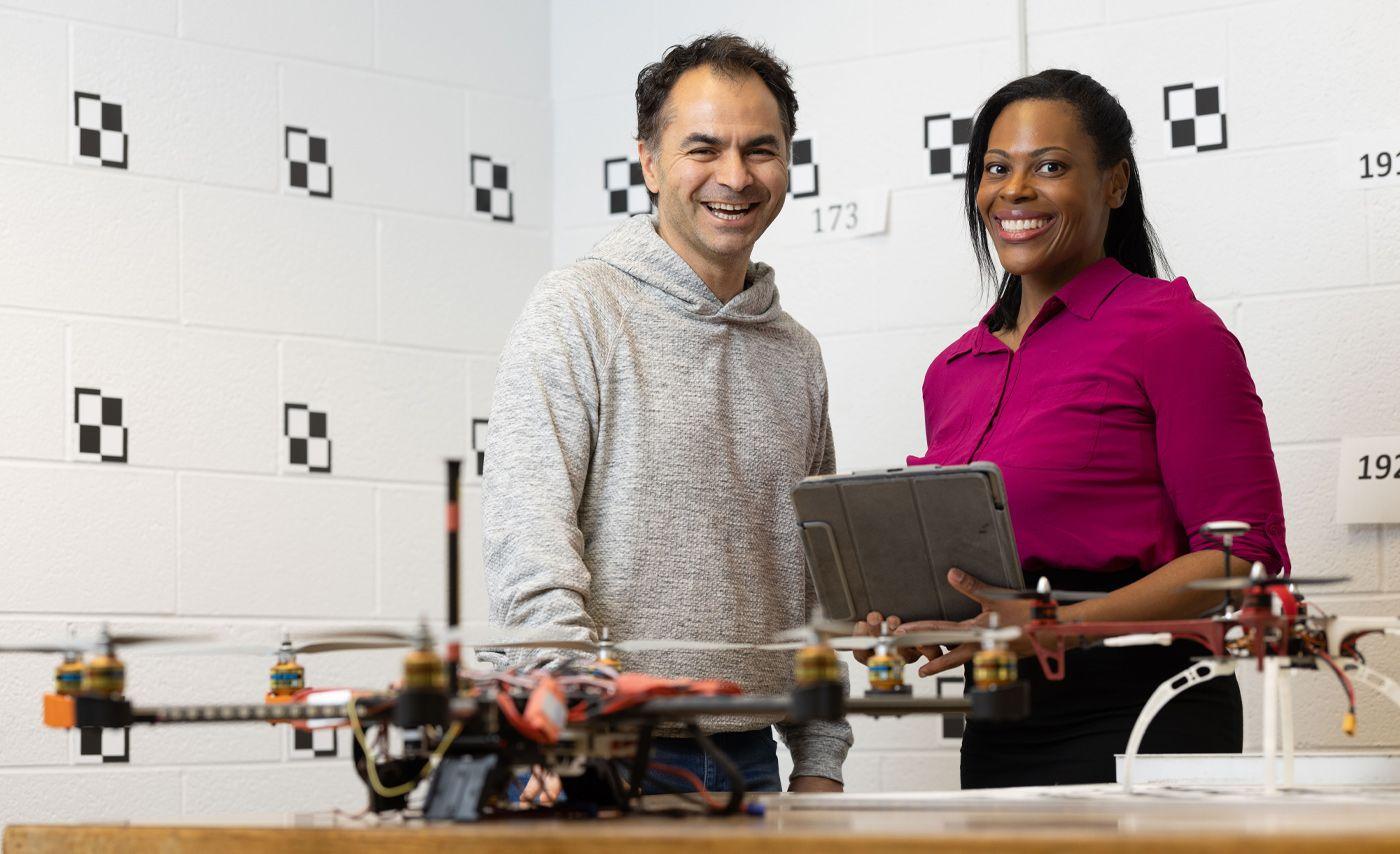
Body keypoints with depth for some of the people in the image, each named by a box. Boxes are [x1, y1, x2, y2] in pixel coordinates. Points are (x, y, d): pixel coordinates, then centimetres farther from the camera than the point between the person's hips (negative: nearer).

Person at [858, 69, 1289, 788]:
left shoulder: (1172, 330, -6)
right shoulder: (953, 372, 14)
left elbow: (1246, 554, -11)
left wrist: (1056, 626, -21)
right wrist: (905, 618, 0)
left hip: (1138, 718, -6)